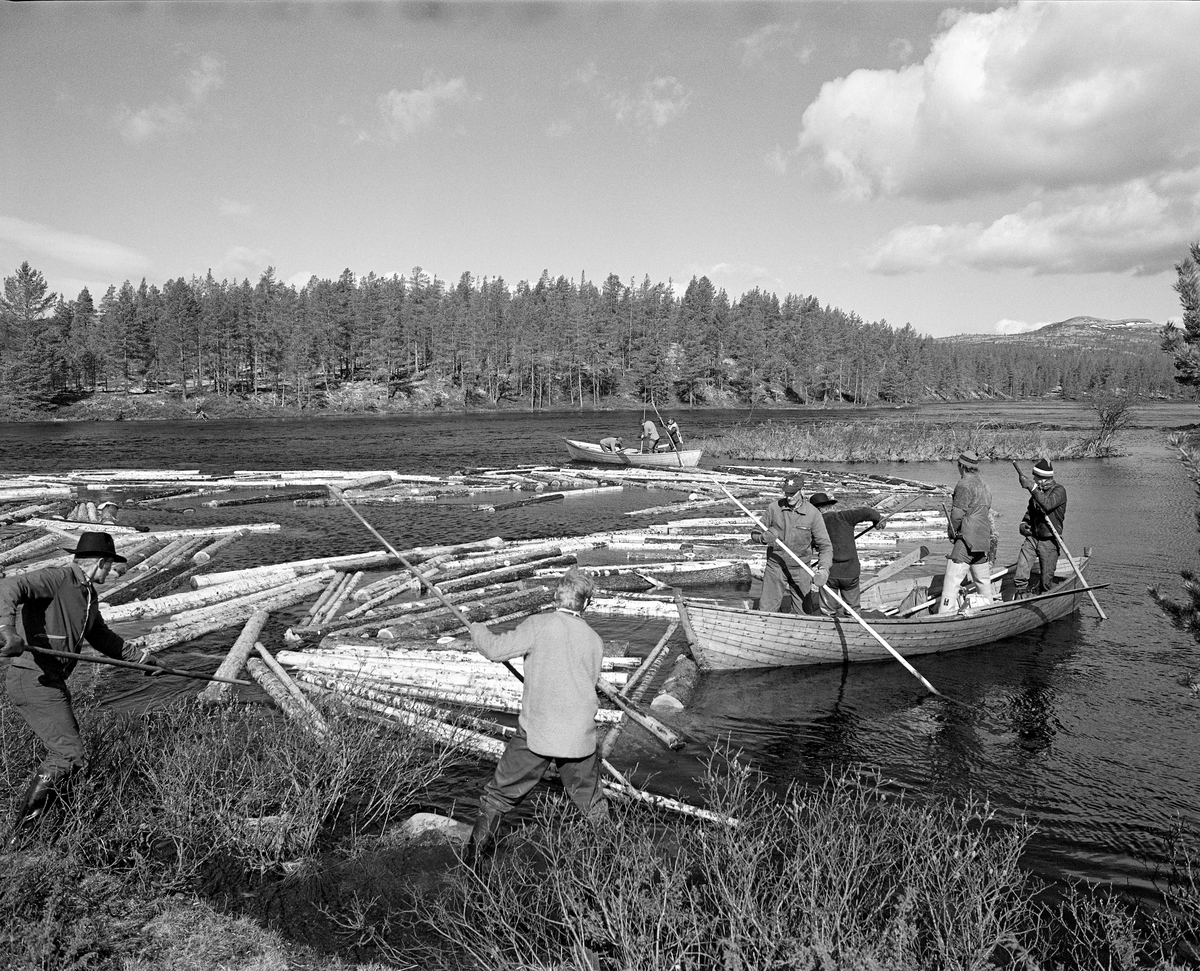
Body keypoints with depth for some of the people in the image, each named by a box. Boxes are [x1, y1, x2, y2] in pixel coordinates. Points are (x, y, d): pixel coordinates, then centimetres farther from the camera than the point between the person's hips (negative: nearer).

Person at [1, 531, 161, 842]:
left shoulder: (88, 594, 15)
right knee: (68, 755, -11)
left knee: (65, 749, 16)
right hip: (33, 680, -10)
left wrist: (140, 656, 33)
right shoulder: (57, 578, -13)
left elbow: (101, 636, 28)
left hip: (52, 683, 10)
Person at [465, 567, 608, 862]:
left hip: (535, 732, -2)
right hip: (580, 735, 3)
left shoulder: (538, 625, -9)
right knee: (591, 802, 20)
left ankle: (473, 855, 18)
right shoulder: (595, 640, 3)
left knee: (499, 796, 13)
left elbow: (496, 649, -8)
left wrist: (478, 630, 12)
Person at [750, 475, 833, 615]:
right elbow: (755, 534, 3)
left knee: (812, 611, 2)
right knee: (764, 610, 3)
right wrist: (763, 537, -22)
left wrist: (824, 569, -25)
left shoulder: (813, 514, -8)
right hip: (775, 566, 1)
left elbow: (825, 545, -8)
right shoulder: (774, 508, -6)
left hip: (800, 569, -1)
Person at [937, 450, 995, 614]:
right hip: (983, 538, 9)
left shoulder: (965, 484, -11)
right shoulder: (984, 485, 17)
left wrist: (952, 531, -1)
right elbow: (988, 513, 20)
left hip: (967, 539, -9)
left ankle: (946, 614, -16)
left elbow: (957, 514, -16)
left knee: (952, 580, -11)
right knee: (983, 579, 19)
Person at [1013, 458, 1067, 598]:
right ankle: (1019, 600, 4)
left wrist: (1032, 487, -35)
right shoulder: (1038, 490, 10)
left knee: (1046, 581, 3)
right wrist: (1024, 522, 8)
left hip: (1049, 541, -5)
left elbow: (1047, 505, -30)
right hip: (1032, 538, 5)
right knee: (1020, 577, -6)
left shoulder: (1059, 490, -10)